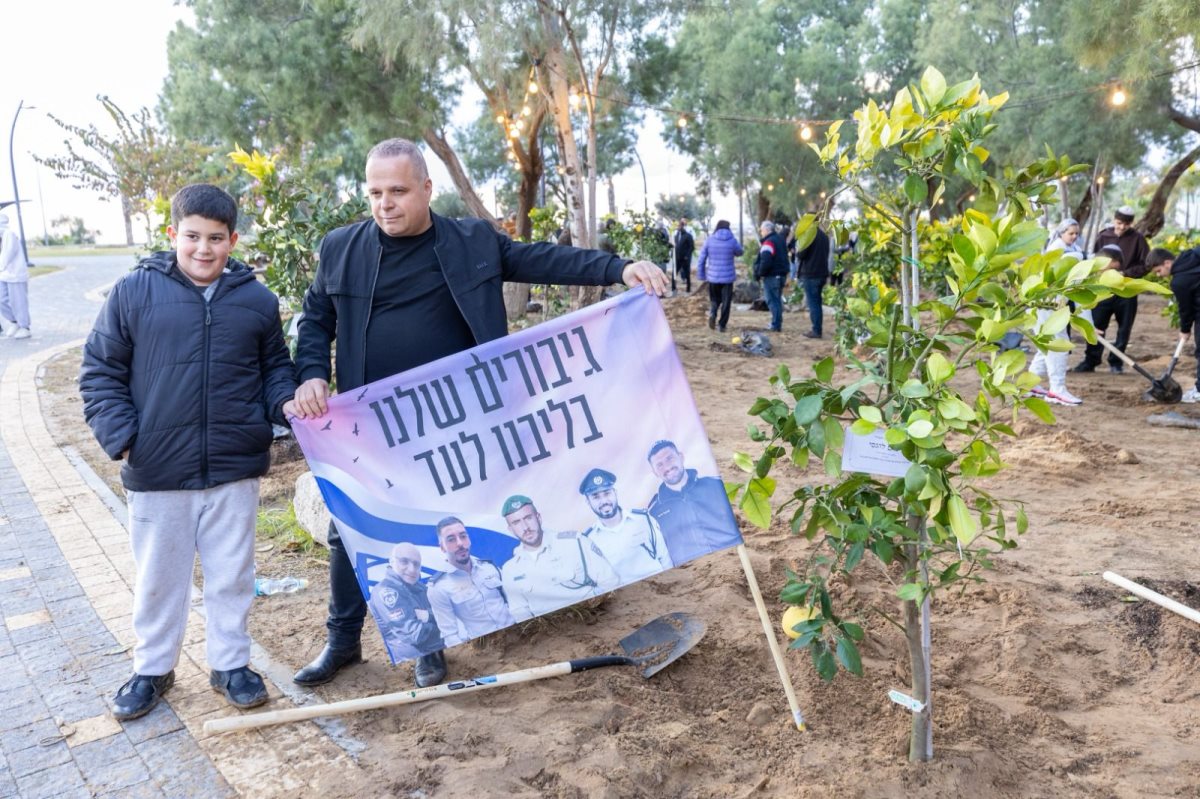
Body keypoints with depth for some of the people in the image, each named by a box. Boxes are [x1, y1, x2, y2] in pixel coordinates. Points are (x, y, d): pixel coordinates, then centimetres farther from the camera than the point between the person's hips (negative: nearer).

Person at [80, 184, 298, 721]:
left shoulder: (257, 300, 1)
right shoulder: (134, 293, -4)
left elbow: (275, 366, 13)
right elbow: (100, 370, 1)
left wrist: (285, 403, -7)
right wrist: (119, 435, -9)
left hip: (235, 469, 1)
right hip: (157, 470, -1)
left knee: (232, 575, 13)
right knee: (158, 577, 15)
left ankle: (230, 662, 32)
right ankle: (152, 668, 35)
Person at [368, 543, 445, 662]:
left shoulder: (418, 586, 12)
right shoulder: (384, 591, -13)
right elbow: (415, 634, -19)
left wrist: (429, 615, -14)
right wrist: (437, 618, -3)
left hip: (439, 652, 7)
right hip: (414, 660, -7)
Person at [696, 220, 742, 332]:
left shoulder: (709, 240, -4)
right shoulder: (732, 241, -6)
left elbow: (701, 259, -3)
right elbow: (740, 252, 15)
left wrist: (701, 275, 6)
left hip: (713, 277, 1)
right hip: (728, 277, -1)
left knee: (714, 299, 18)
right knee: (726, 302, 9)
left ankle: (712, 313, -9)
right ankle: (721, 324, 7)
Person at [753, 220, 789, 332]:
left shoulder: (769, 242, -17)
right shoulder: (781, 239, 14)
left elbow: (765, 262, -26)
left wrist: (759, 274, -13)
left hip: (771, 276, -10)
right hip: (782, 274, 10)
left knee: (772, 300, -4)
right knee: (777, 299, 16)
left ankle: (776, 325, -4)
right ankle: (778, 324, 21)